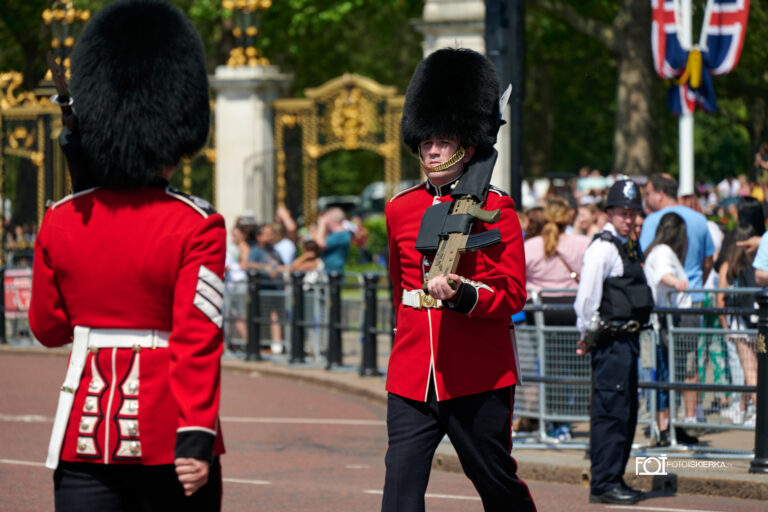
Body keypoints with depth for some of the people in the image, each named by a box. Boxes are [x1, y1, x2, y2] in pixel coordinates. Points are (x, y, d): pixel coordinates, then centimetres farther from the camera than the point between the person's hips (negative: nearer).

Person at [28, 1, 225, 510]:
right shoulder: (195, 227, -9)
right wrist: (195, 439, -18)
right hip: (165, 435, -3)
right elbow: (197, 341, -16)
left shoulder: (61, 222, 2)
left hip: (86, 429, 3)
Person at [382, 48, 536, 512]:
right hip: (411, 379, 3)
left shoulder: (494, 208, -4)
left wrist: (463, 296, -26)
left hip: (477, 378, -3)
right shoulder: (401, 209, 10)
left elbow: (513, 294, -8)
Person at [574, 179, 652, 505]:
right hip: (611, 340, -10)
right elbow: (586, 298, -14)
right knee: (611, 411, -10)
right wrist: (587, 337, -9)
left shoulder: (627, 247, 18)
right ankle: (603, 484, -8)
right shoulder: (602, 248, -12)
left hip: (628, 340, 10)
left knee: (626, 413, 13)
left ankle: (614, 481, 20)